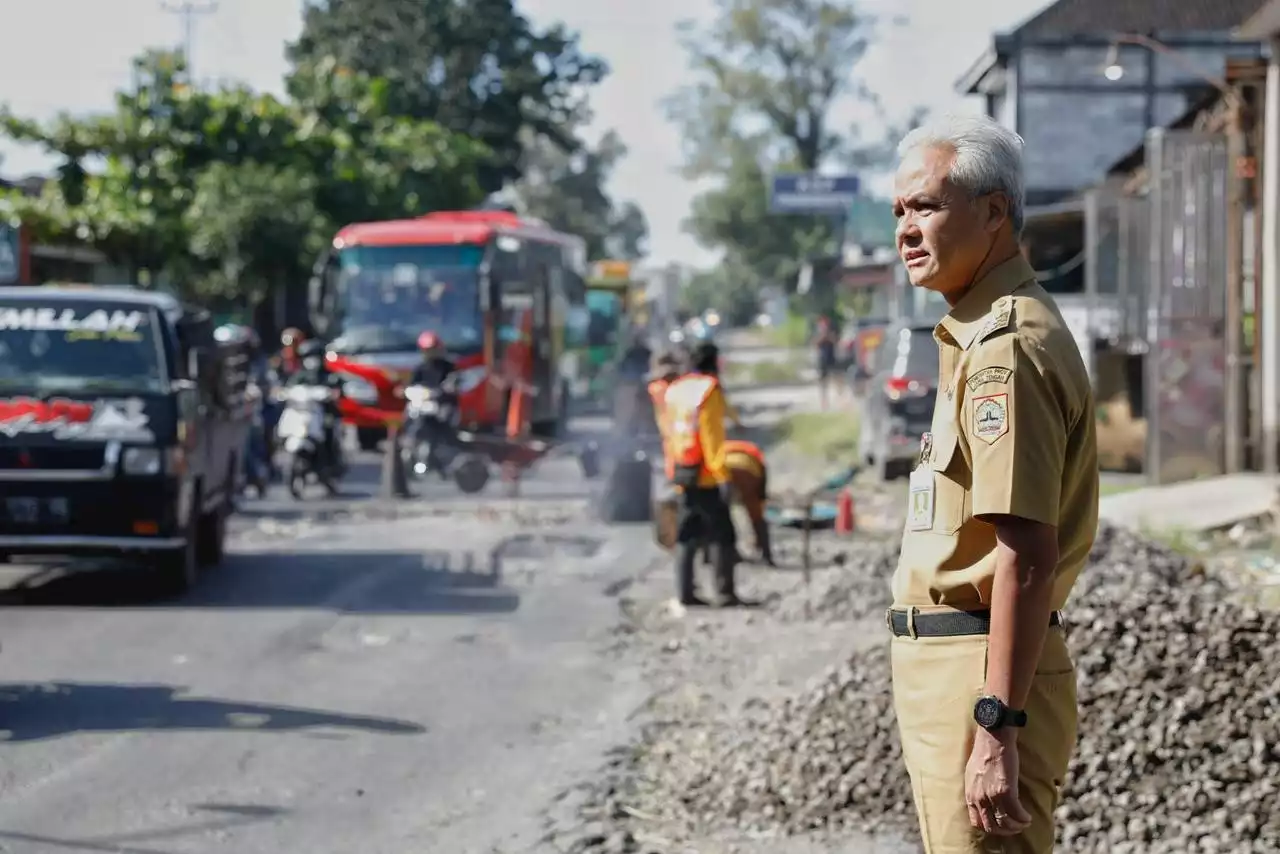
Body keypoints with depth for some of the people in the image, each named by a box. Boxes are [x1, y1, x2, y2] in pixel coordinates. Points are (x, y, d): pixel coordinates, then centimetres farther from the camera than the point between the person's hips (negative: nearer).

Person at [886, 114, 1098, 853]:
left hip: (984, 676, -11)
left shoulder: (1005, 348, -17)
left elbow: (1027, 557, -24)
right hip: (952, 667, 11)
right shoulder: (977, 334, 16)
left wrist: (996, 728, -27)